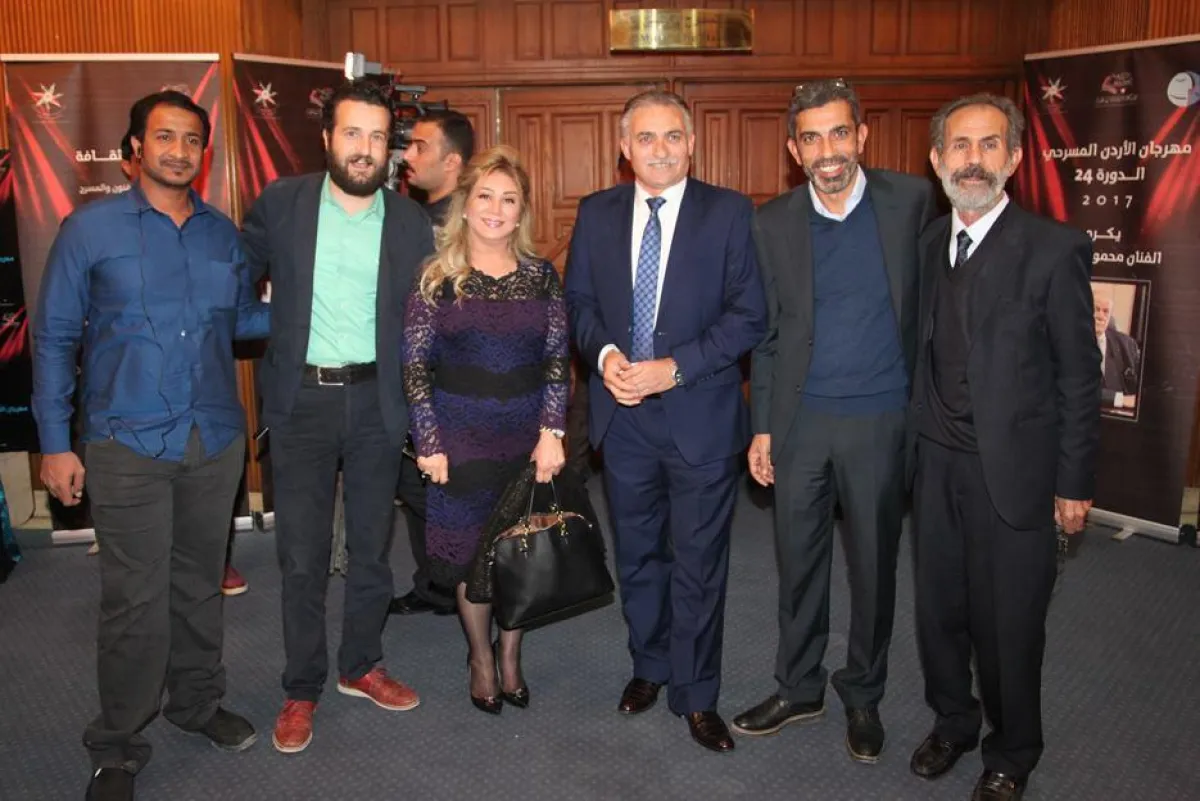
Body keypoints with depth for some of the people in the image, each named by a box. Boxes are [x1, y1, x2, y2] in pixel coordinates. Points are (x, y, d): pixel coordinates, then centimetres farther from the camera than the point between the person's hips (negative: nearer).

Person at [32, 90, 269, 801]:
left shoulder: (224, 235, 9)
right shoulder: (90, 229, -1)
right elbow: (55, 338, 0)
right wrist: (55, 443, -3)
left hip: (216, 441, 4)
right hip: (129, 444, -3)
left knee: (199, 583, 15)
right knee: (135, 601, -1)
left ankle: (196, 701, 35)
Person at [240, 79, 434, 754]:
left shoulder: (411, 222, 0)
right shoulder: (281, 203, -1)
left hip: (377, 401, 1)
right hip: (302, 401, -1)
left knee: (372, 546, 13)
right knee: (303, 554, 6)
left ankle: (362, 666, 33)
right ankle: (302, 688, 22)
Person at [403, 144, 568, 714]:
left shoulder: (541, 275, 1)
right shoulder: (436, 277, -4)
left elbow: (557, 358, 0)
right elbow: (415, 364, -5)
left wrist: (551, 433, -7)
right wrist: (429, 443, -9)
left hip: (529, 438, 2)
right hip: (461, 437, -1)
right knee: (469, 550, 9)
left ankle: (510, 654, 32)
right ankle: (480, 657, 30)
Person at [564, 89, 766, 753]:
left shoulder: (729, 213, -5)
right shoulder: (596, 214, 6)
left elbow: (749, 315, -9)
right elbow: (577, 299, 10)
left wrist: (674, 369, -18)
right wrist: (604, 353, -10)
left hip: (701, 415, -3)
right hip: (622, 414, 4)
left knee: (699, 564, 7)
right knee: (636, 554, 18)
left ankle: (695, 694, 24)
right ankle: (649, 666, 39)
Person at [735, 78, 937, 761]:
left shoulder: (913, 200, -3)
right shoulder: (774, 223, 1)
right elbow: (768, 332, 6)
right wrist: (762, 425, 4)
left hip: (881, 419, -1)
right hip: (800, 420, 2)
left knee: (874, 565, 11)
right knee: (799, 562, 13)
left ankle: (863, 696, 32)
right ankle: (799, 688, 32)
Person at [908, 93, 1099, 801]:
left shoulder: (1055, 249, -11)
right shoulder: (926, 245, 5)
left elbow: (1079, 377, -8)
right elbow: (923, 357, 7)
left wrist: (1075, 484, -8)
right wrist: (912, 446, 4)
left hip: (1013, 470, -4)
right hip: (935, 462, 4)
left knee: (1009, 623, 9)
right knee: (940, 609, 16)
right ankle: (952, 723, 41)